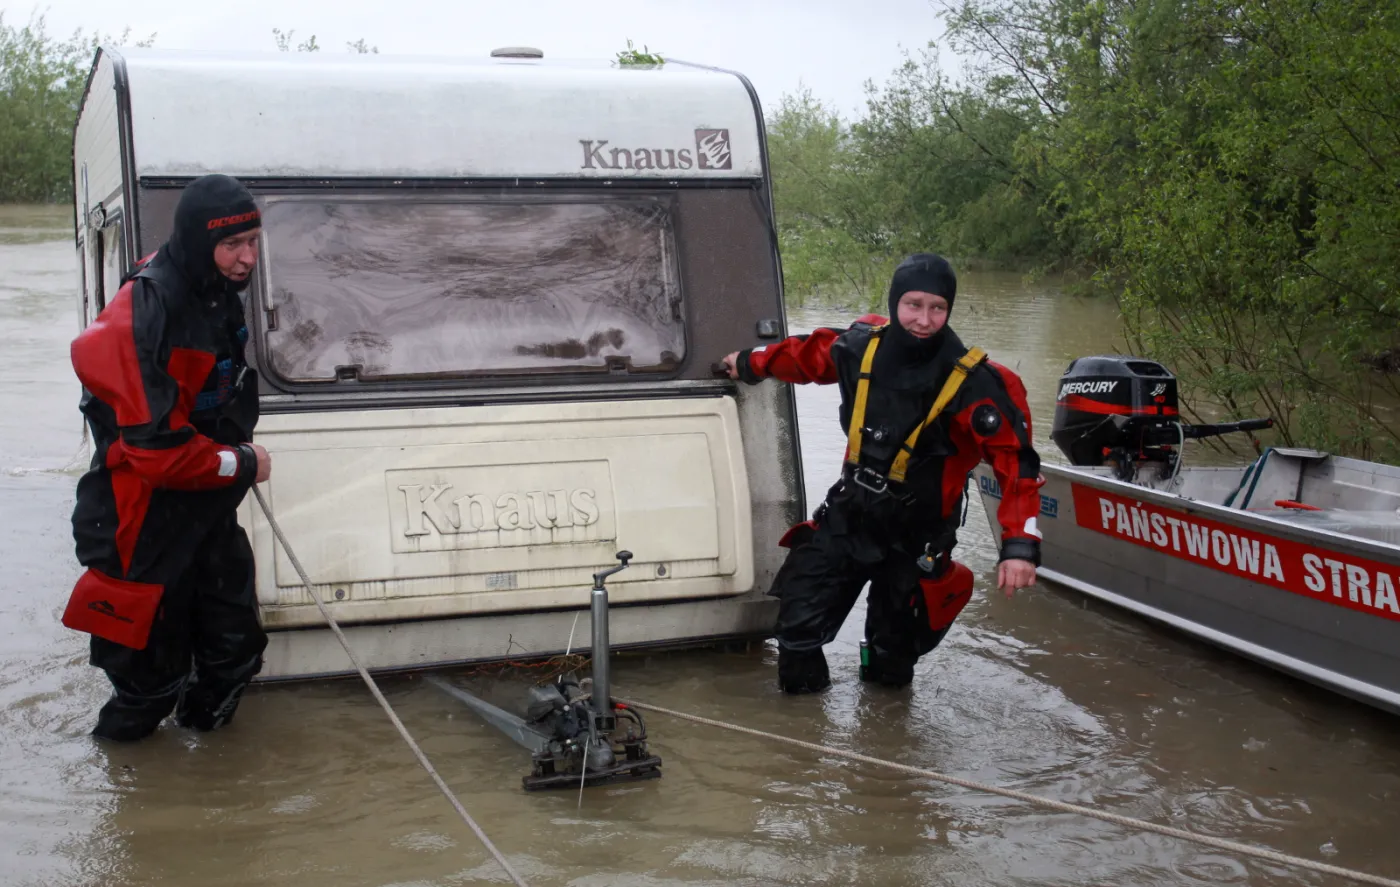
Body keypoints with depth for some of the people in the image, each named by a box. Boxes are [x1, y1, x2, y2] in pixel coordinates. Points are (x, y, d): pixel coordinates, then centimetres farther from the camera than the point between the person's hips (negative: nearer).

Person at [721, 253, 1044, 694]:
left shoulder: (973, 383, -22)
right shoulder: (862, 345, -9)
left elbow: (1015, 461, -23)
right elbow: (806, 354, 13)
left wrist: (1020, 545, -34)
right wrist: (750, 364, 29)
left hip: (915, 536, -3)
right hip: (848, 513, 3)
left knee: (892, 661, 6)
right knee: (798, 613, -3)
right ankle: (802, 685, 26)